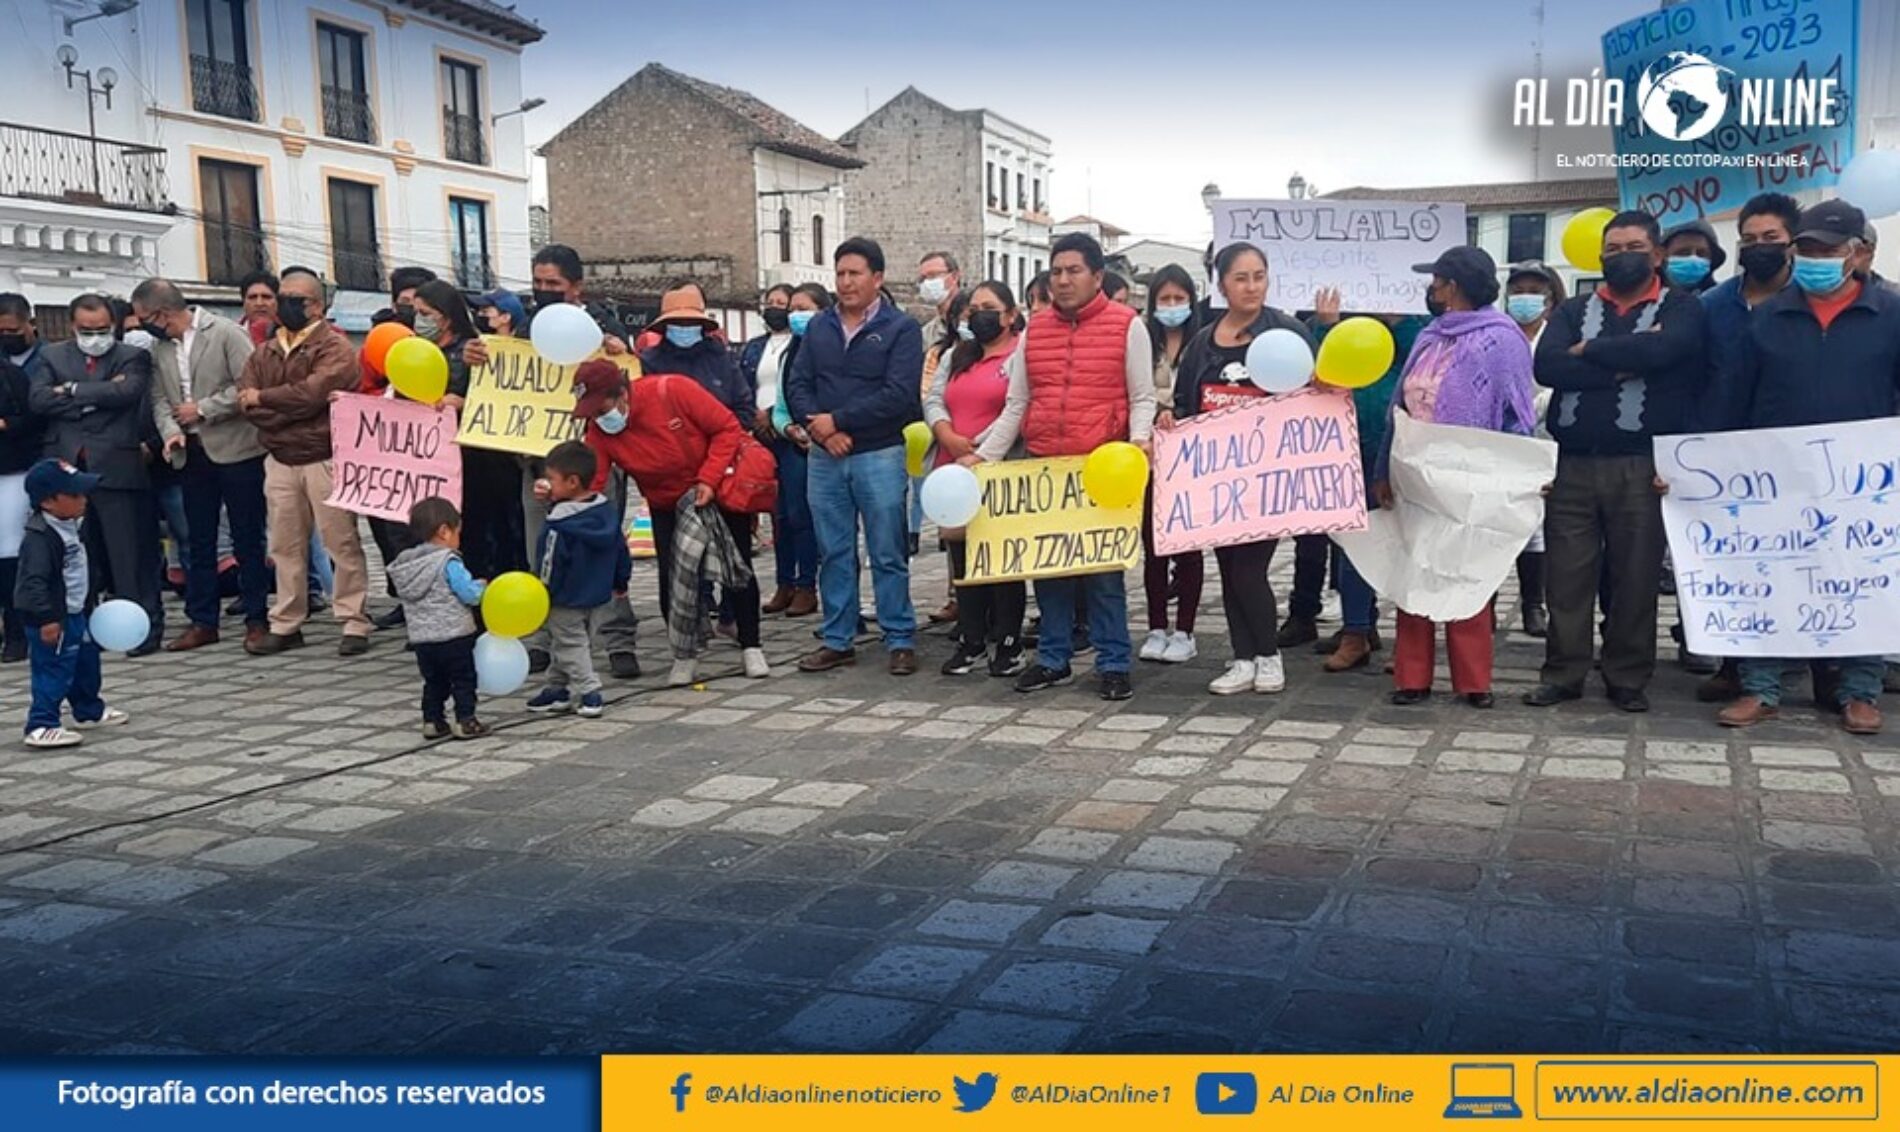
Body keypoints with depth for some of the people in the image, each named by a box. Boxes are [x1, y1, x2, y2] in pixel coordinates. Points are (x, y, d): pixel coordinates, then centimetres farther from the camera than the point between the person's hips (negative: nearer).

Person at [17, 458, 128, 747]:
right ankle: (41, 726, -4)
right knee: (54, 669, -8)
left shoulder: (72, 526, 9)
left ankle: (90, 711, 37)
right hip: (53, 618, -10)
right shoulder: (39, 537, -23)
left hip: (75, 613, 10)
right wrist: (47, 618, -30)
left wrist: (88, 604, 26)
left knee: (86, 660, 21)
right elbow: (34, 581, -27)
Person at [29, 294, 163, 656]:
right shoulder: (51, 356, 15)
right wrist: (98, 397, -8)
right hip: (67, 467, 3)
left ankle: (144, 624, 5)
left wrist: (73, 391, -5)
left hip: (116, 466, -3)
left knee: (130, 551, -1)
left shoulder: (132, 357, 8)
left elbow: (127, 392, -12)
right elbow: (39, 399, -1)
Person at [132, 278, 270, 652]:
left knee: (247, 539, 2)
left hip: (236, 450, -6)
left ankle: (257, 619, 11)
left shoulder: (227, 333, -9)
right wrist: (171, 431, -10)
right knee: (199, 541, 10)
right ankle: (202, 621, 18)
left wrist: (202, 409, -13)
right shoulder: (160, 348, 9)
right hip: (192, 453, 6)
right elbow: (160, 398, 9)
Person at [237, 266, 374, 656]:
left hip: (324, 458, -6)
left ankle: (355, 624, 2)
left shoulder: (333, 346, -4)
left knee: (342, 543, -3)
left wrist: (263, 398, -5)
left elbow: (311, 393, -19)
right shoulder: (265, 353, 14)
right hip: (279, 460, 6)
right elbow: (247, 405, 2)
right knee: (285, 546, 11)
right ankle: (285, 625, 19)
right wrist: (296, 407, -12)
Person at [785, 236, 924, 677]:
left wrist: (837, 420, -14)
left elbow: (899, 394, -13)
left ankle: (901, 640, 10)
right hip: (825, 457, 4)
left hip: (879, 455, -4)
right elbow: (797, 386, 6)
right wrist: (820, 429, -12)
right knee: (833, 553, 10)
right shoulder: (819, 327, 11)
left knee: (888, 554, 1)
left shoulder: (901, 328, -3)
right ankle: (837, 640, 18)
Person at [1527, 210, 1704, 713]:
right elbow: (1547, 366, -6)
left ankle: (1628, 679, 14)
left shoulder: (1681, 307, 5)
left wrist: (1589, 350, -5)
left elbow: (1660, 351, -18)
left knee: (1636, 576, 3)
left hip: (1641, 465, -2)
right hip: (1573, 463, 2)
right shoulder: (1574, 309, 14)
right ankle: (1562, 673, 14)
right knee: (1566, 574, 4)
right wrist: (1623, 364, -12)